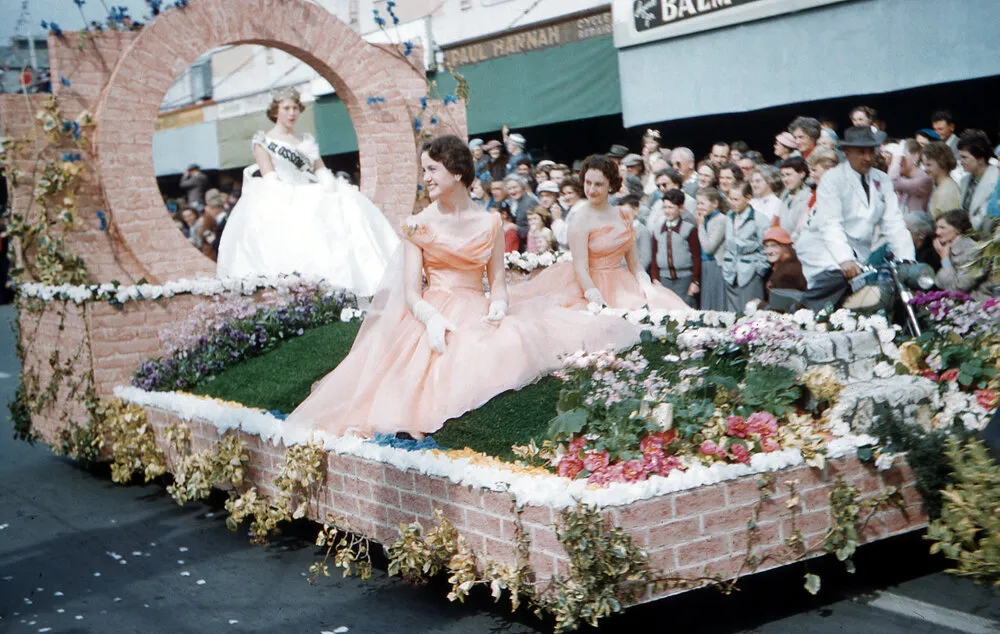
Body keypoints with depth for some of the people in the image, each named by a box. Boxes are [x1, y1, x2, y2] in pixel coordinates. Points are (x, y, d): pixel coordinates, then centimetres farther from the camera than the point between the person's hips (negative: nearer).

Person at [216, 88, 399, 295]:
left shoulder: (307, 142, 23)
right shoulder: (263, 140, 10)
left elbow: (322, 171, 13)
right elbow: (270, 177, -3)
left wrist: (328, 184, -9)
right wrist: (292, 194, -16)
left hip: (309, 196, 4)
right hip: (277, 199, -4)